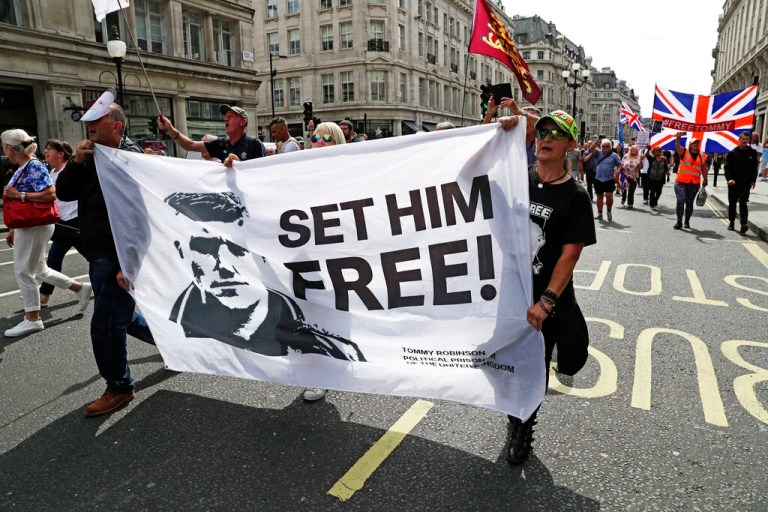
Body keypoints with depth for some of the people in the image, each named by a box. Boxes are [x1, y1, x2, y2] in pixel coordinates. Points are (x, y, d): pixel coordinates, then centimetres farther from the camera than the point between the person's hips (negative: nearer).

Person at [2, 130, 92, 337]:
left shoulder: (35, 167, -16)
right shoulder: (22, 168, 13)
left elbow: (50, 195, -27)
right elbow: (22, 205, 18)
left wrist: (19, 194, -22)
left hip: (36, 227, -10)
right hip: (26, 226, 10)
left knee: (24, 271, -2)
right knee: (38, 270, 16)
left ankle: (32, 319, 8)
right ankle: (80, 288, 26)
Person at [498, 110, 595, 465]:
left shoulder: (575, 197, -8)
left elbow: (570, 254, -12)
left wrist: (546, 302, -19)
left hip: (547, 299, -3)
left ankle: (523, 428, 35)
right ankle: (517, 416, 41)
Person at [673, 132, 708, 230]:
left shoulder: (702, 156, 8)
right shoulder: (684, 152, 0)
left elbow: (704, 169, 12)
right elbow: (677, 146, -19)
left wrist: (705, 180, 4)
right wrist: (678, 138, -37)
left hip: (694, 183, 3)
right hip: (681, 181, -3)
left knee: (689, 203, 10)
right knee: (680, 201, -12)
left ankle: (687, 222, 20)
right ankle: (679, 222, -4)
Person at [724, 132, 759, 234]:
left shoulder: (753, 153, 4)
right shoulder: (732, 153, 0)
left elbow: (754, 168, 10)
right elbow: (727, 167, -5)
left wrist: (753, 180, 4)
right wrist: (729, 178, -20)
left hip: (746, 183, -1)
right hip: (733, 183, 1)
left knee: (743, 203, -11)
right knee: (732, 203, 11)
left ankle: (744, 223, -16)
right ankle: (731, 222, 23)